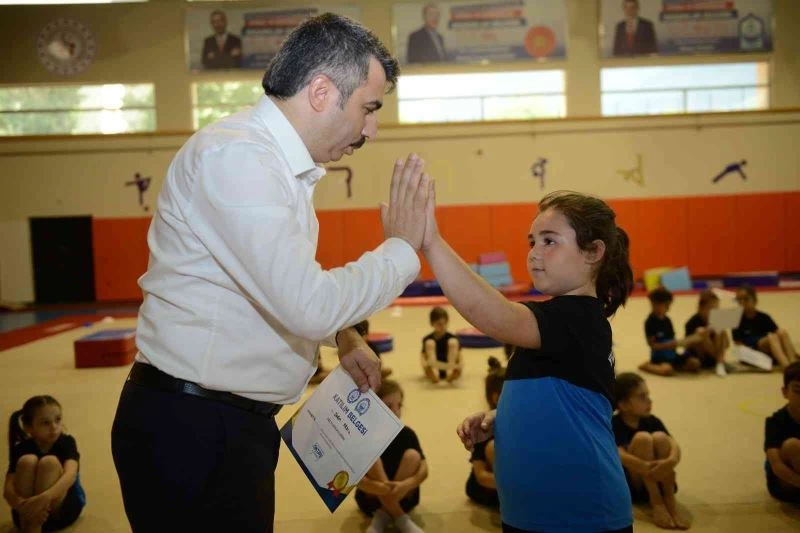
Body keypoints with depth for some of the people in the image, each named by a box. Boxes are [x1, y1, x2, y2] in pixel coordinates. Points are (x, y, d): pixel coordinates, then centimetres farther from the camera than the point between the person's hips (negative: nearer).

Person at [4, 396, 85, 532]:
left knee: (49, 462, -29)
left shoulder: (66, 442, -13)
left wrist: (45, 497, -53)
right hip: (28, 512, 1)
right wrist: (23, 506, -46)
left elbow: (70, 474, -33)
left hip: (63, 508, -1)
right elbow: (8, 490, -22)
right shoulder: (21, 449, -9)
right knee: (28, 461, -26)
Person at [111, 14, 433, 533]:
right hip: (191, 428, -9)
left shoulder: (279, 161, 10)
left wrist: (343, 336, 5)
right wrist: (402, 248, -14)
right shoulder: (236, 155, -21)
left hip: (237, 421, 9)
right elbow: (309, 305, -28)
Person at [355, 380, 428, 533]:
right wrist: (377, 487, -43)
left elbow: (424, 470, -17)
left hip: (403, 497, 1)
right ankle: (400, 518, -26)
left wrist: (406, 485, -39)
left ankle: (382, 516, -23)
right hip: (372, 498, -1)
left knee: (412, 455, -24)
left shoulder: (407, 434, -8)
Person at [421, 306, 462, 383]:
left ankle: (450, 372, -35)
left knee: (453, 342, -18)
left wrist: (459, 366, -23)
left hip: (448, 368, 0)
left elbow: (459, 357, -1)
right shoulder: (427, 339, 2)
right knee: (429, 343, -20)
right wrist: (425, 364, -27)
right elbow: (423, 356, -2)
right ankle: (433, 374, -40)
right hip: (434, 369, 0)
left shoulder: (452, 337, 1)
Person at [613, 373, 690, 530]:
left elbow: (674, 444, -16)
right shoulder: (614, 425, -13)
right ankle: (657, 504, -28)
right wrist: (647, 467, -47)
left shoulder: (652, 421, 0)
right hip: (628, 486, -4)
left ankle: (670, 501, -22)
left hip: (656, 483, 4)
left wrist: (672, 460, -41)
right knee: (642, 438, -28)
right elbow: (620, 456, -29)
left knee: (660, 437, -22)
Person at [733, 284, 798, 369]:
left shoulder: (764, 318, 11)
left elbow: (778, 332, 1)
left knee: (783, 333, -24)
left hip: (769, 352, 4)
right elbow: (739, 344, -1)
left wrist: (795, 352, -10)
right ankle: (786, 366, -54)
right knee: (771, 337, -31)